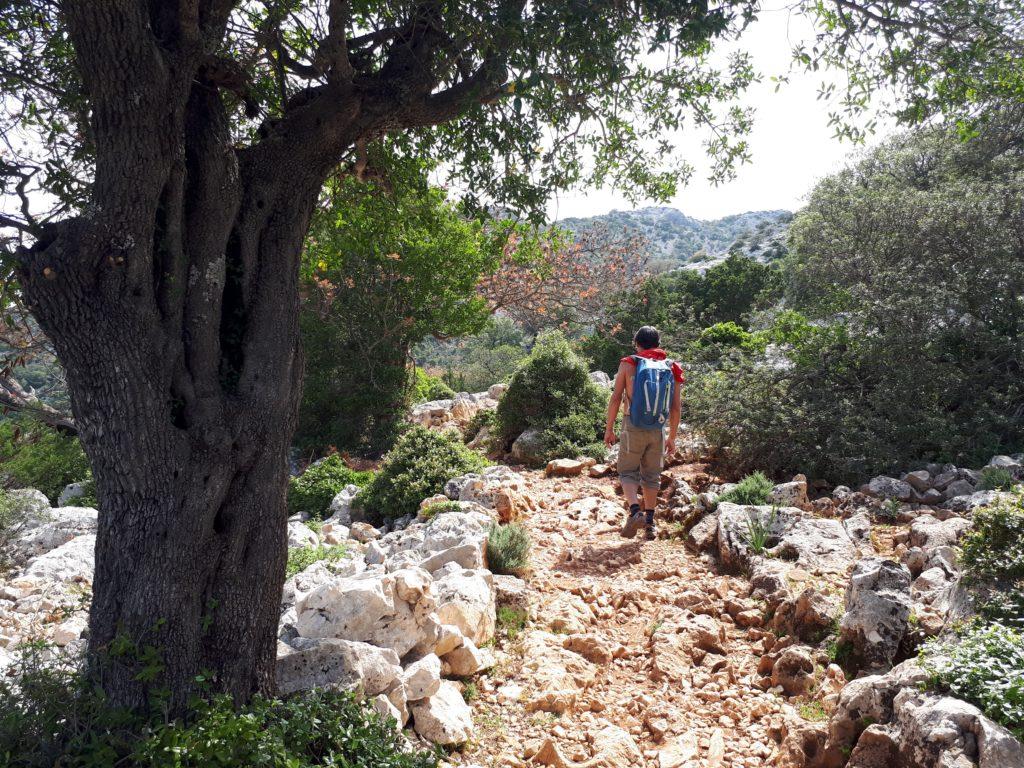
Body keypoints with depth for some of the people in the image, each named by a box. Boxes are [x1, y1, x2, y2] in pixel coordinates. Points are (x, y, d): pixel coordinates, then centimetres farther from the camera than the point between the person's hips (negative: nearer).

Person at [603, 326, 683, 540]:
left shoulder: (628, 364, -3)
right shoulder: (672, 369, 5)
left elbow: (616, 398, -7)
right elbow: (676, 407, 5)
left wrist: (609, 428, 2)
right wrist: (672, 437, 14)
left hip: (633, 428, -3)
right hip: (658, 430, 3)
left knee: (628, 473, 9)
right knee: (652, 476, 15)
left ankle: (635, 512, -13)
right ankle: (650, 522, 19)